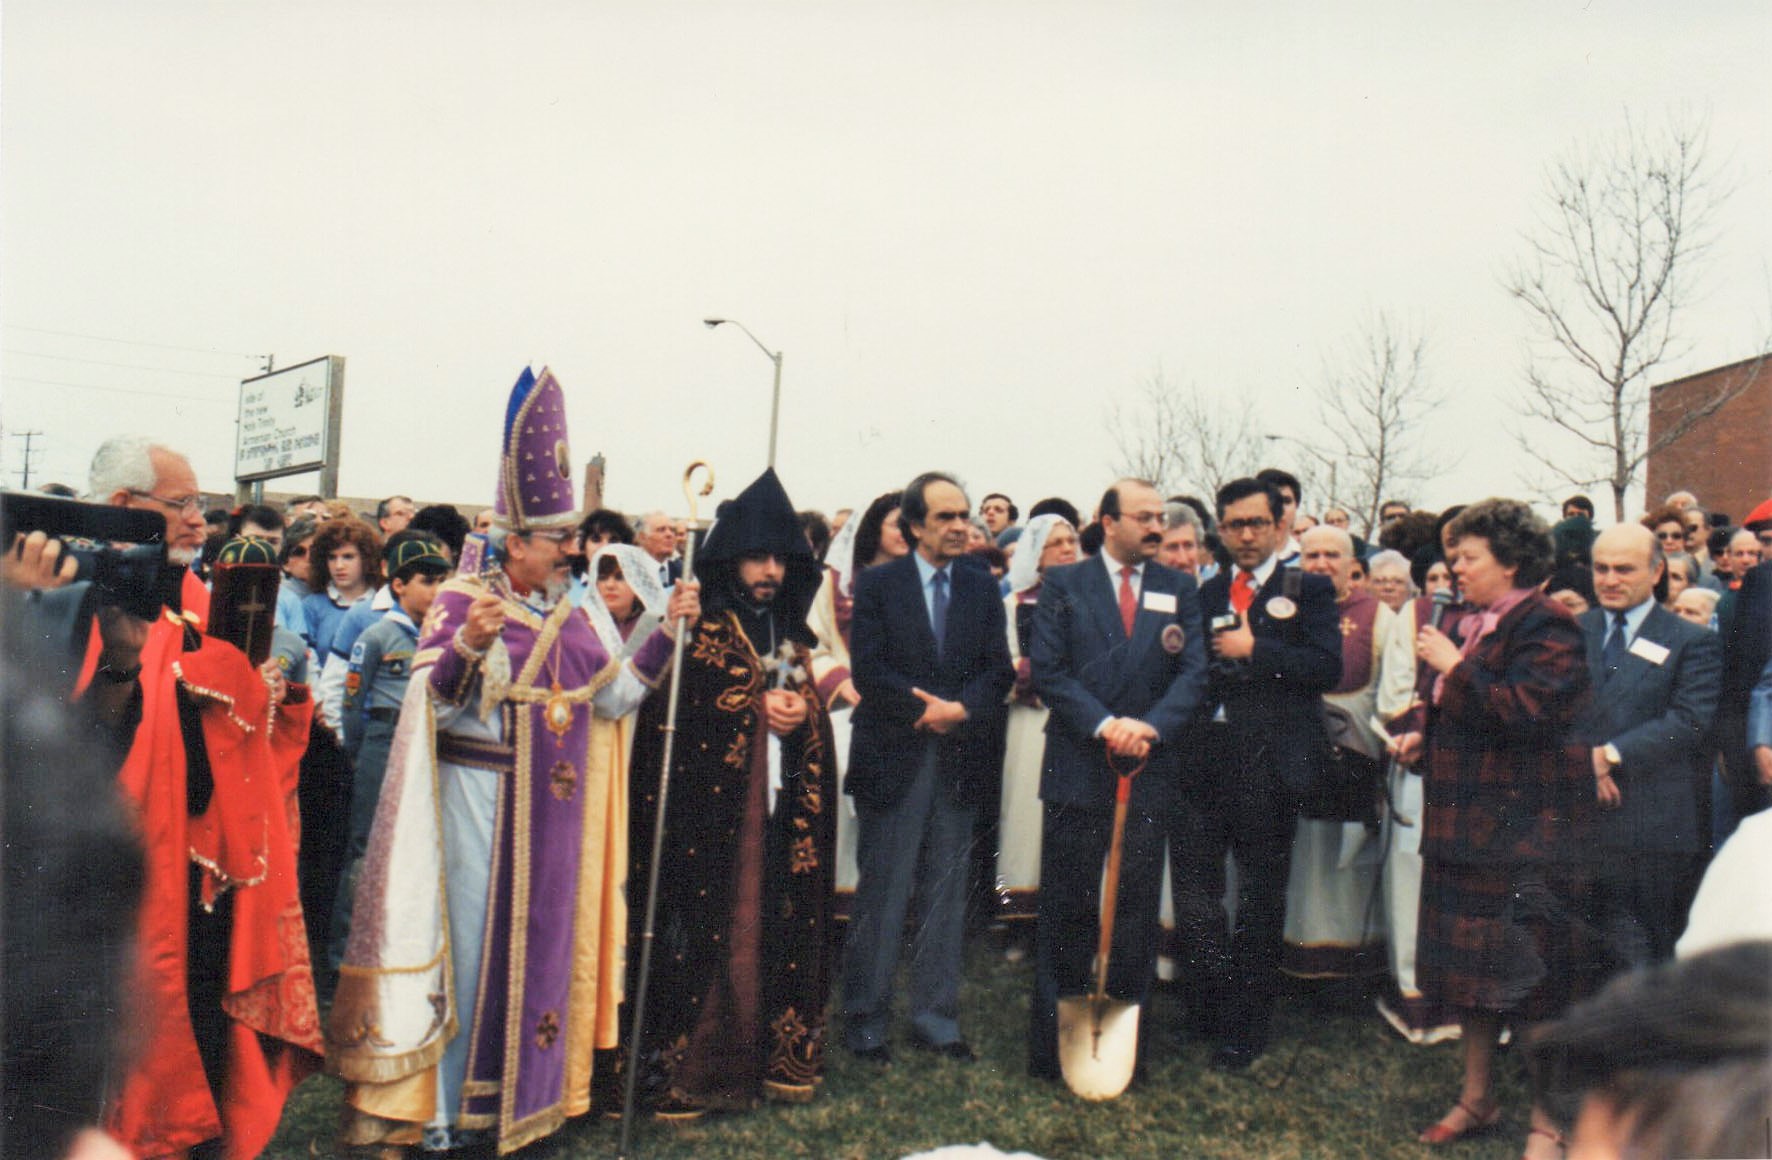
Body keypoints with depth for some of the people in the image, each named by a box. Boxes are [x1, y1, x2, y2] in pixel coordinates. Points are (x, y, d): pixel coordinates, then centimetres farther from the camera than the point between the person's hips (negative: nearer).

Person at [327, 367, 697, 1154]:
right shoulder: (462, 603, -8)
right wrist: (468, 644, -34)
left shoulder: (570, 619, 11)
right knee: (470, 936, 0)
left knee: (543, 935, 10)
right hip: (480, 799, -6)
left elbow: (613, 697, 10)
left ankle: (522, 1090, 24)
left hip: (553, 808, 6)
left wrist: (667, 631, 4)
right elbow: (433, 705, -16)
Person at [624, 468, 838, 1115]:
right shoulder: (696, 629, -3)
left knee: (778, 933, 5)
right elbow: (669, 717, -12)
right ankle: (682, 1069, 5)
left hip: (781, 811, 6)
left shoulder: (790, 637, 17)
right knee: (701, 933, -5)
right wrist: (757, 709, -11)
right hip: (708, 813, -6)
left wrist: (801, 715, -2)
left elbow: (816, 714, 21)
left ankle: (775, 1057, 16)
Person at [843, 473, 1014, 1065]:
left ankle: (936, 1020, 19)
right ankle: (865, 1022, 13)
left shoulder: (983, 588, 10)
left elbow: (1000, 669, 4)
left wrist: (960, 709, -13)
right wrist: (927, 709, -14)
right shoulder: (877, 584, 0)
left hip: (959, 761, 4)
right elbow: (869, 670, -9)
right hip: (893, 760, -3)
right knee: (881, 899, 1)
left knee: (946, 897, 9)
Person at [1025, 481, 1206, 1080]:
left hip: (1149, 769, 2)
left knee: (1136, 911, 6)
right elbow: (1047, 671, -4)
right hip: (1077, 768, -2)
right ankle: (1053, 1045, 14)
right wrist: (1105, 725, -16)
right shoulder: (1063, 584, 3)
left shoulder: (1179, 589, 9)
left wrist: (1151, 726, -16)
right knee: (1067, 910, 4)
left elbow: (1194, 672, 1)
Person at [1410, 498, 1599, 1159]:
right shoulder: (1476, 624, 14)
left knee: (1533, 980, -1)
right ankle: (1477, 1098, 29)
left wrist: (1453, 667, -22)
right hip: (1467, 821, 9)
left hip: (1524, 829, -9)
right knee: (1471, 971, 16)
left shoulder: (1543, 627, -13)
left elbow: (1528, 713, -26)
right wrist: (1424, 733, 10)